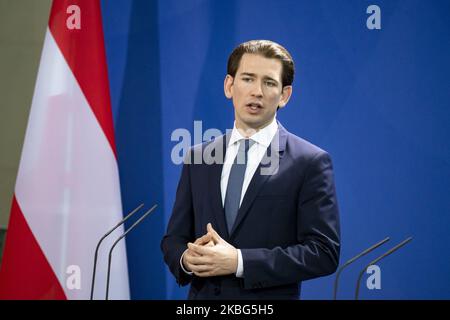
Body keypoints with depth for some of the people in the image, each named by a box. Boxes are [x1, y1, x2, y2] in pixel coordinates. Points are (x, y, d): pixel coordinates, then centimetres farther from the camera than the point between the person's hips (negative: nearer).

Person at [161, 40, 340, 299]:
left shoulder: (310, 162, -8)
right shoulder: (198, 158, 5)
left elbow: (324, 253, -13)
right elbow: (174, 239, 9)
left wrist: (239, 262, -20)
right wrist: (186, 258, -14)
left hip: (268, 301, -3)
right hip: (203, 295, 4)